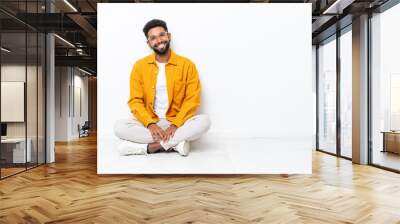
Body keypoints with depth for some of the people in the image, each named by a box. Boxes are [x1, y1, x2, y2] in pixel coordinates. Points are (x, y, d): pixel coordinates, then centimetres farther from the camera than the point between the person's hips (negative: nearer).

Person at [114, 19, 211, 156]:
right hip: (149, 123, 1)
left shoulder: (187, 64, -2)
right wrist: (150, 124, -19)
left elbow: (192, 100, -6)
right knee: (119, 127, -26)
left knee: (204, 121, -29)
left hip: (177, 122, -1)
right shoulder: (140, 66, 2)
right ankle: (175, 143, -23)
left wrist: (175, 125, -19)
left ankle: (150, 146, -25)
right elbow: (135, 101, -2)